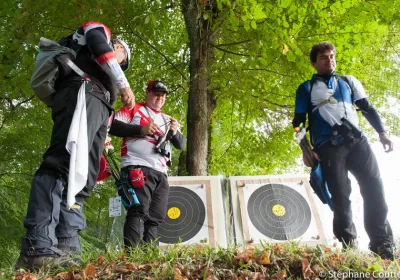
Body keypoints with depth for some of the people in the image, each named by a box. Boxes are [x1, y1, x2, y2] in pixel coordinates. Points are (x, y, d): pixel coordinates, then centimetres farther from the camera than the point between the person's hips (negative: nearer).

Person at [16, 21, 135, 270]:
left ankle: (65, 249, -14)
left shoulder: (108, 79, 39)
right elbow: (100, 48, 0)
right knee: (64, 163, -25)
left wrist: (102, 145, 20)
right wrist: (124, 84, -1)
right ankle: (37, 247, -34)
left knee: (83, 179, -6)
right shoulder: (99, 30, 25)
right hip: (82, 93, -9)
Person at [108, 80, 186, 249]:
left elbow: (181, 145, 22)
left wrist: (175, 132, 0)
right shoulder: (134, 109, 10)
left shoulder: (167, 119, 27)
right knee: (139, 213, -18)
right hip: (138, 168, -6)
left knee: (156, 219, 3)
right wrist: (141, 129, -12)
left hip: (161, 173, 7)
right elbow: (112, 126, -2)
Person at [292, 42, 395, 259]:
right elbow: (299, 121, 10)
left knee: (374, 188, -9)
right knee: (340, 197, -7)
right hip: (328, 147, -2)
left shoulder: (349, 82, 24)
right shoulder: (306, 89, 15)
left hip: (357, 141, 3)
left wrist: (381, 132, 8)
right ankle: (349, 246, 0)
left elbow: (367, 108, 22)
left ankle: (383, 244, -2)